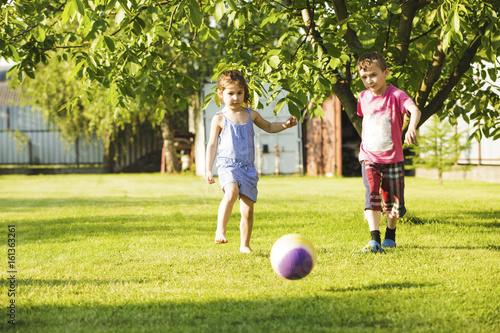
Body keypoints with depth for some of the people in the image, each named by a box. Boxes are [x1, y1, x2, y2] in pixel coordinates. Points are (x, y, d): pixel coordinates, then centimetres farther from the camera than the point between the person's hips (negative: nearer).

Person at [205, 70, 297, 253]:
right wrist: (208, 170, 0)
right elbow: (212, 145, 6)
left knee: (248, 210, 1)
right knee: (232, 192, -35)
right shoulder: (219, 119, 2)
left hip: (248, 167, 4)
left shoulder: (251, 115, 11)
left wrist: (285, 125, 12)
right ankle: (220, 231, -30)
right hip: (228, 164, -4)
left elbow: (268, 127, 29)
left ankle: (245, 245, 17)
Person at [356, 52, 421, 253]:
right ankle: (374, 240, -23)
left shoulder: (396, 95, -13)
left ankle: (390, 235, 34)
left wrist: (411, 128, -52)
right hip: (369, 158, 2)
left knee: (393, 201, 9)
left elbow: (414, 110, -31)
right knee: (372, 194, -18)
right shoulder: (363, 98, 3)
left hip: (393, 159, -2)